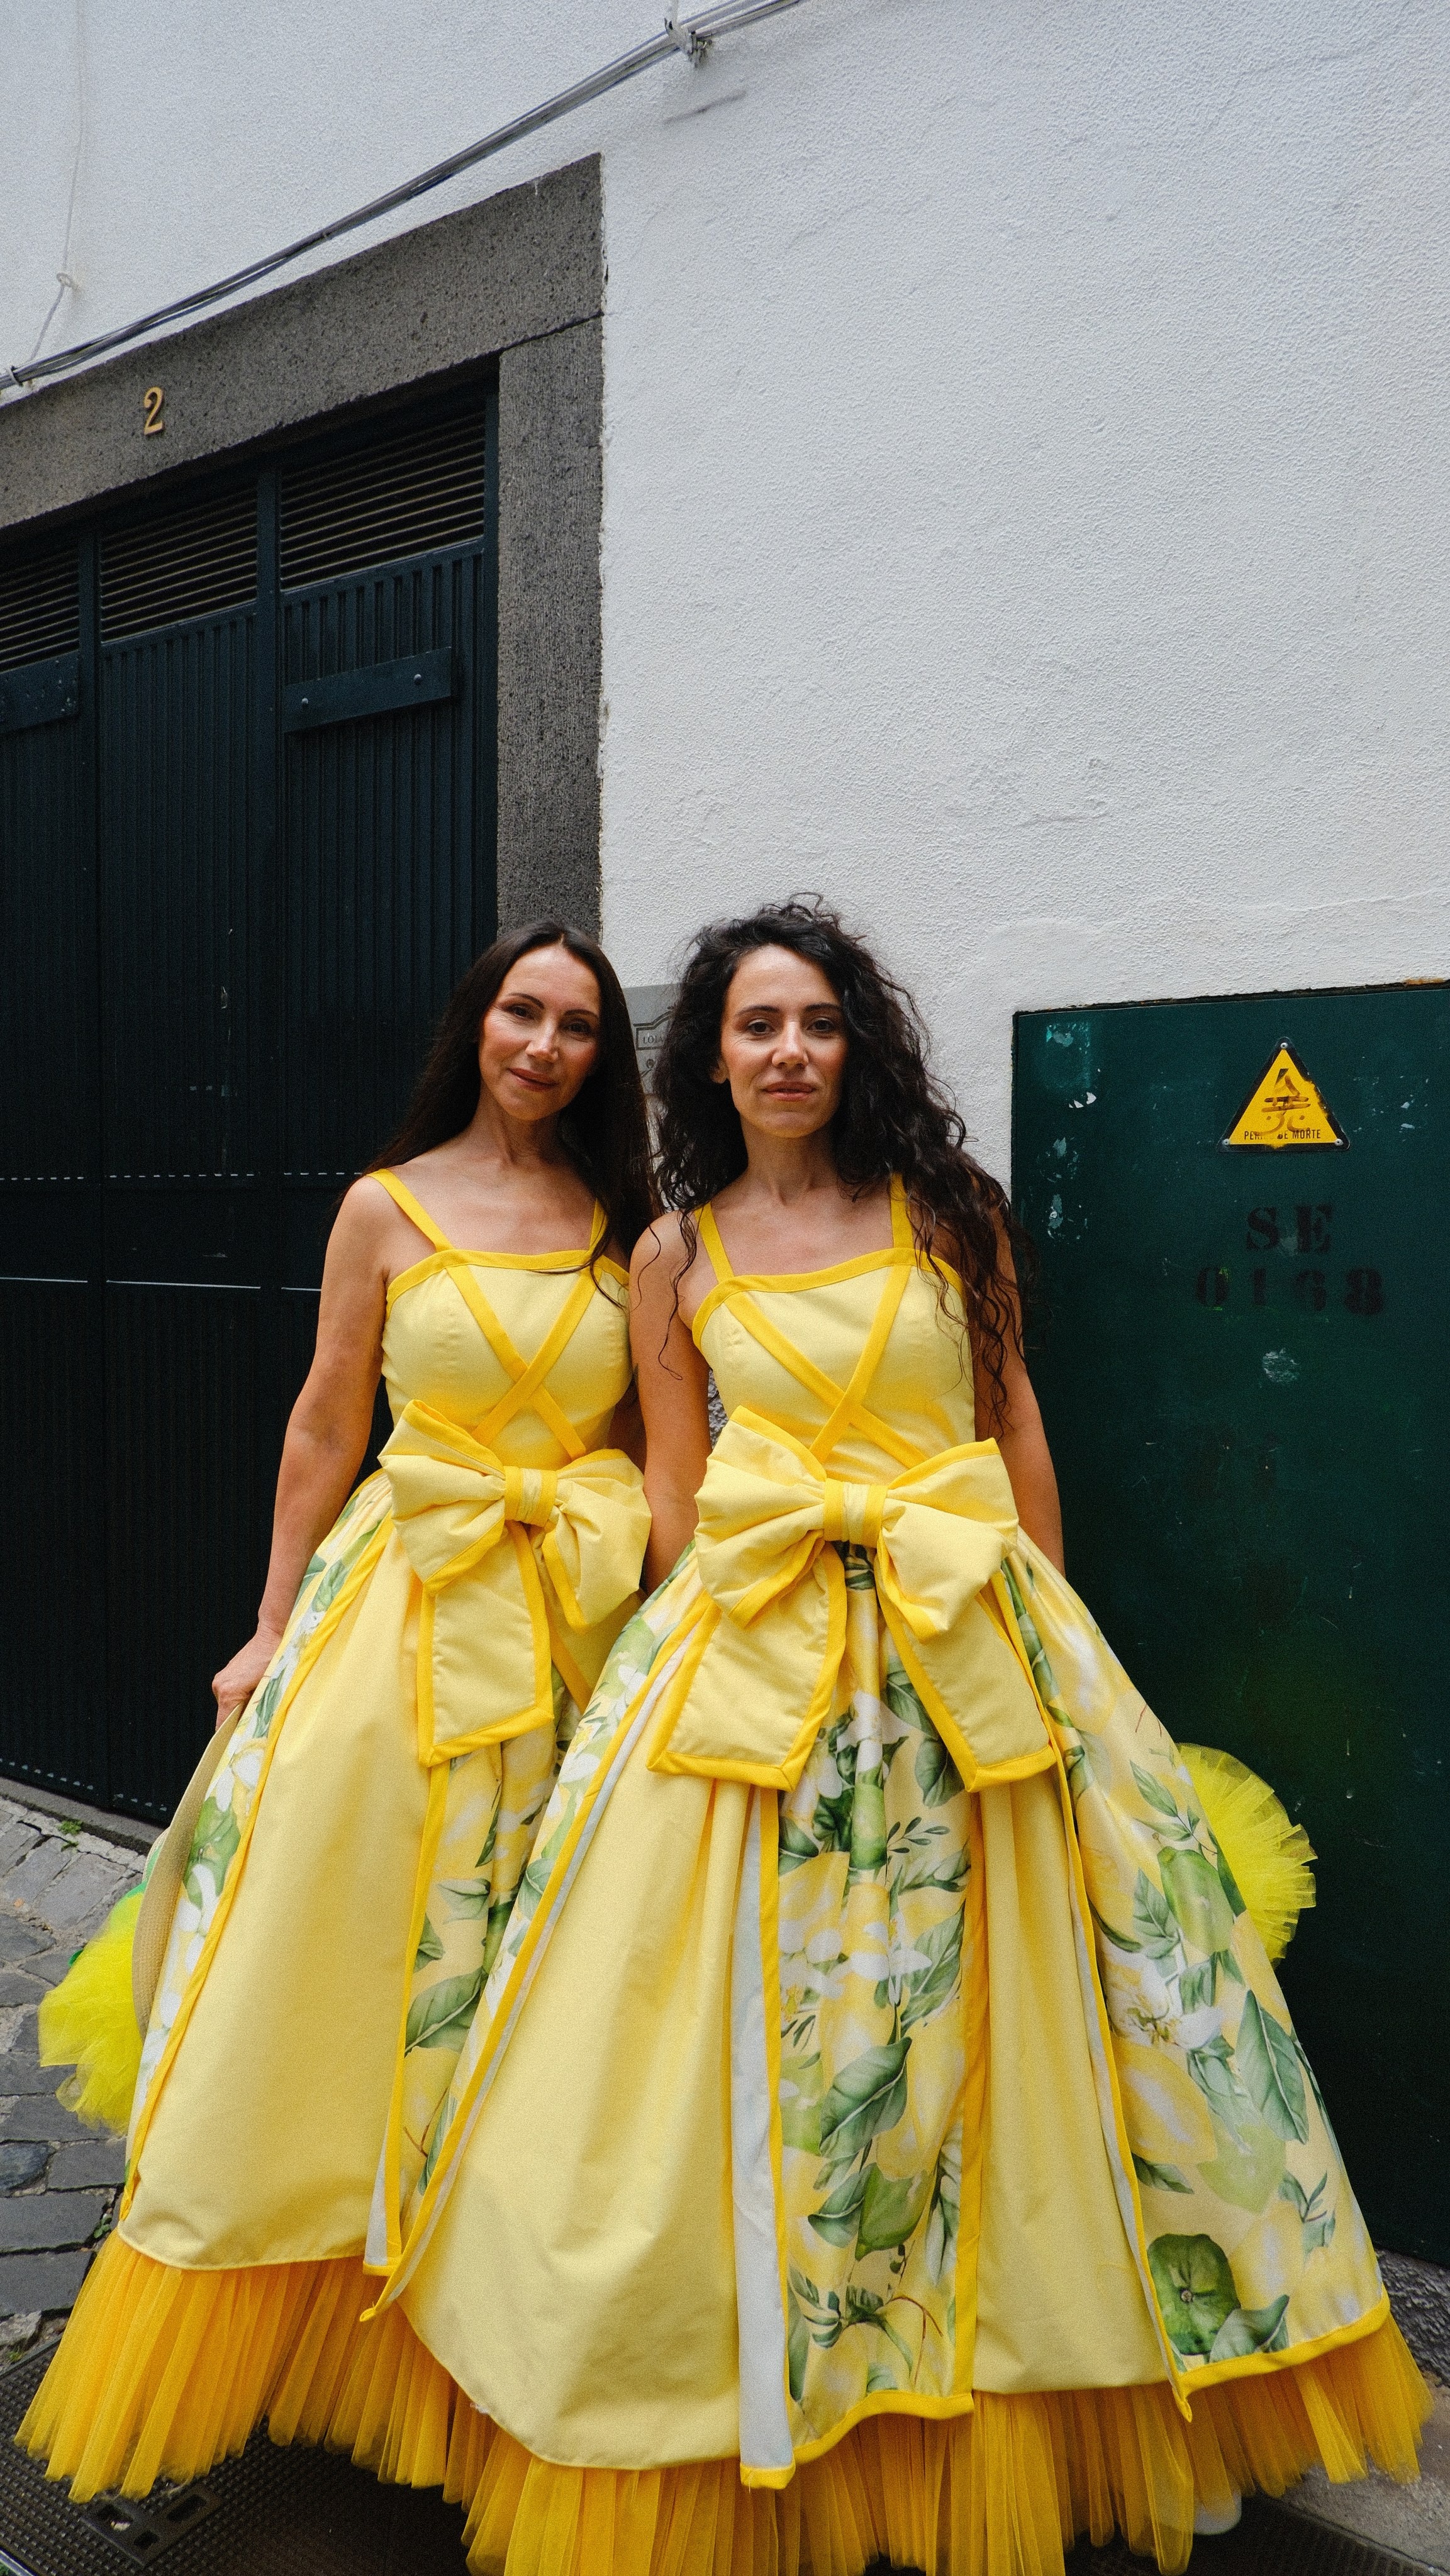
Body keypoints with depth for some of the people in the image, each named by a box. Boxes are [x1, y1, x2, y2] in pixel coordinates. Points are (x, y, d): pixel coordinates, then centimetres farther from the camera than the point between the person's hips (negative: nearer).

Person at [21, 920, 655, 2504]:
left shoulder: (629, 1223, 5)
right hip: (405, 1601, -1)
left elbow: (664, 1428, 7)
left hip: (582, 1622, 2)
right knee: (335, 1950, 5)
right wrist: (276, 1628, 4)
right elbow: (325, 1427, 4)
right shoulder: (387, 1209, 1)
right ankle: (243, 2346, 23)